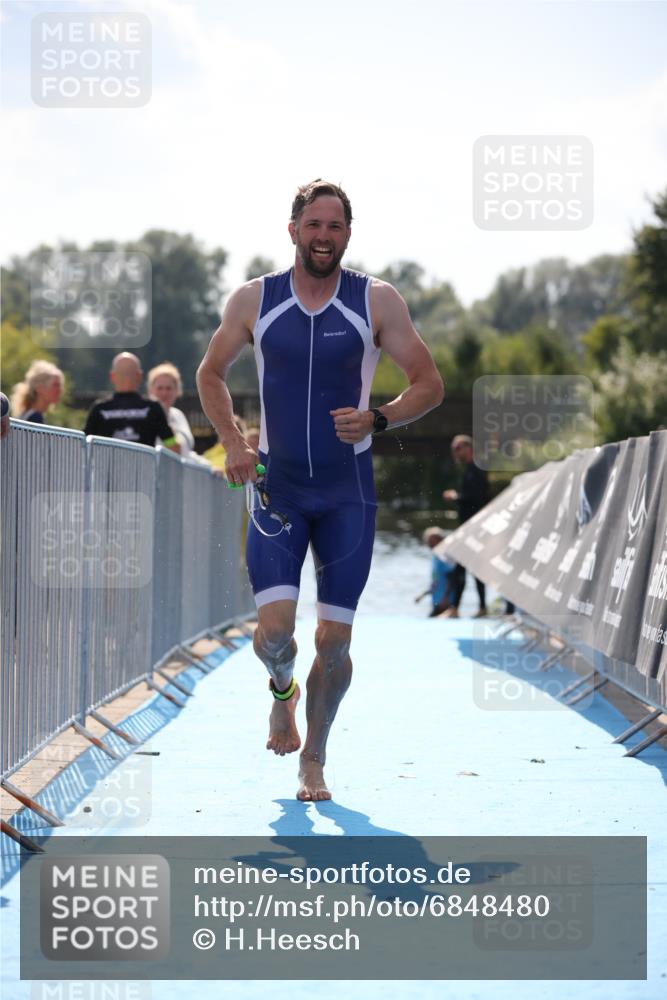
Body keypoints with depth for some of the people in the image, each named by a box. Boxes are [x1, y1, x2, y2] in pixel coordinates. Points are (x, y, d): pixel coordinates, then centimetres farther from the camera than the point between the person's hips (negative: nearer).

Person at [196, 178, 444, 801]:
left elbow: (429, 384, 1)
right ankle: (283, 689, 24)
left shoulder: (377, 301, -3)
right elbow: (210, 374, 14)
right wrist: (232, 442, -2)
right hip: (276, 486, 0)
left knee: (334, 640, 0)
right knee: (274, 627, -13)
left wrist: (376, 421, -17)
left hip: (348, 491, 0)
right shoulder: (253, 300, 0)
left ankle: (313, 760, 20)